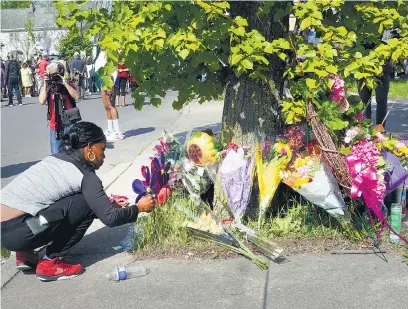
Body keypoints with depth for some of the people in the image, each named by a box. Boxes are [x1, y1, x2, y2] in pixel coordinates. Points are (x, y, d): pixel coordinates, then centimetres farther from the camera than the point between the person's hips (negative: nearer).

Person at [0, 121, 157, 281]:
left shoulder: (56, 159, 16)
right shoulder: (85, 176, -8)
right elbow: (110, 218, -8)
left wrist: (107, 204, 28)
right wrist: (138, 208, 8)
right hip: (14, 233, -9)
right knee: (86, 205, -5)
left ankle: (26, 254, 18)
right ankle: (50, 263, 0)